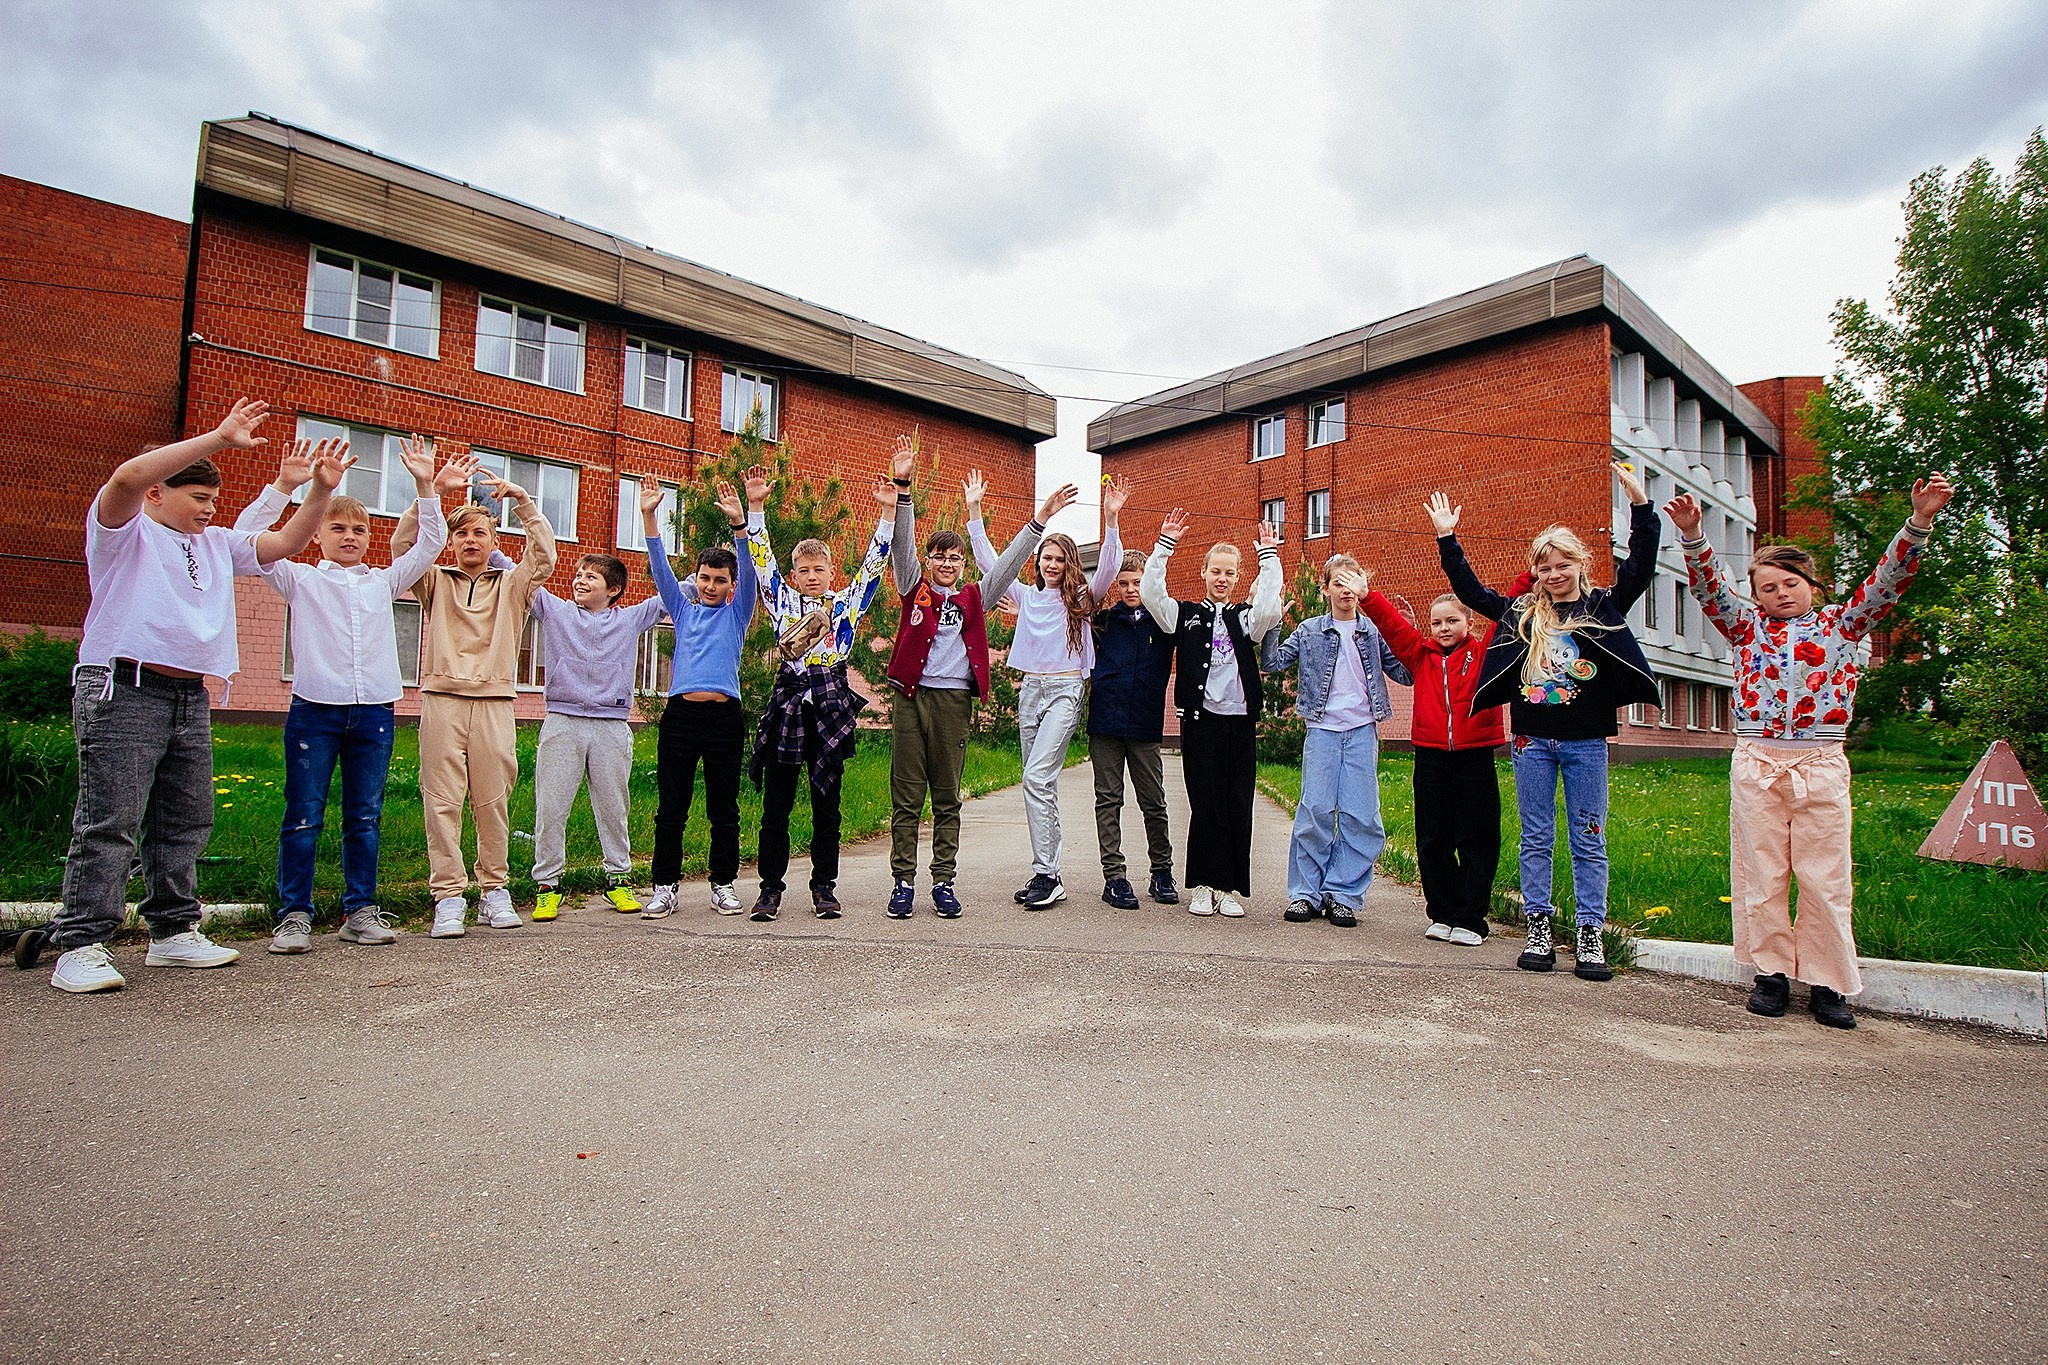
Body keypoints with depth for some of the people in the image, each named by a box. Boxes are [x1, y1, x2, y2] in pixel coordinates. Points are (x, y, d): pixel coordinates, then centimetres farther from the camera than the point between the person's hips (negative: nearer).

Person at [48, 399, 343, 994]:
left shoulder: (217, 544, 21)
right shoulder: (124, 531, 2)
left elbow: (286, 541, 20)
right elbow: (127, 478, -17)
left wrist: (320, 489, 5)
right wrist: (218, 439, -20)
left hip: (191, 698, 7)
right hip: (124, 690, -7)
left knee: (187, 822, 9)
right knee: (109, 822, -9)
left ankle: (174, 932, 18)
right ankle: (81, 945, -4)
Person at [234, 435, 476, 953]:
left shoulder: (383, 582, 16)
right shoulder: (300, 580, 8)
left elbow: (429, 546, 15)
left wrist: (426, 489, 6)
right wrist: (284, 486, -10)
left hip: (374, 712, 3)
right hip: (314, 710, -3)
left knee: (366, 817, 7)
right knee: (304, 817, 1)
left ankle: (360, 911, 14)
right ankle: (294, 914, 9)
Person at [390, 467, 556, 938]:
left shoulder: (512, 586, 17)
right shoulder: (436, 582, 18)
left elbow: (544, 554, 1)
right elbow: (403, 546, 2)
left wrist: (522, 501, -3)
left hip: (493, 702, 0)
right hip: (442, 699, 0)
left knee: (493, 801, 1)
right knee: (442, 801, -5)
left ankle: (494, 890, 10)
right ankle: (448, 898, -2)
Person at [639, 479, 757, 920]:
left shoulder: (736, 614, 11)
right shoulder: (682, 609, 16)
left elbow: (748, 573, -3)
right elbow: (661, 568, 7)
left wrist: (738, 524, -18)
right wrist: (648, 516, -5)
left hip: (724, 716, -1)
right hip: (680, 714, 2)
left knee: (724, 809, 4)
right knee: (671, 809, 3)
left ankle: (724, 884, 14)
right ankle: (666, 886, 11)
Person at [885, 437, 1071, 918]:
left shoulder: (973, 598, 15)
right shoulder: (914, 589, 10)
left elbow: (1008, 563, 12)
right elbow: (902, 543, -2)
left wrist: (1040, 520, 4)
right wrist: (902, 487, -14)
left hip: (954, 699, 2)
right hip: (910, 695, -1)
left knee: (947, 797, 6)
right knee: (906, 796, 2)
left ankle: (943, 882, 13)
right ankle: (903, 882, 9)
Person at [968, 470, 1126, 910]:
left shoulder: (1082, 598, 5)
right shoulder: (1025, 595, 15)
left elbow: (1108, 568, -10)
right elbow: (988, 561, 13)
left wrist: (1111, 518, -22)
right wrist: (974, 511, 7)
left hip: (1065, 690, -5)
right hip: (1030, 688, 5)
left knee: (1037, 778, -18)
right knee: (1042, 782, 7)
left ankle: (1046, 874, -15)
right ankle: (1047, 874, 13)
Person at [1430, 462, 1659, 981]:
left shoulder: (1603, 607, 3)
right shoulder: (1521, 612, 7)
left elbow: (1639, 568, -8)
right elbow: (1469, 590, 11)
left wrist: (1640, 506, -16)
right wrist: (1446, 538, 8)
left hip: (1585, 742, -1)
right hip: (1531, 741, 2)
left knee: (1588, 841, 5)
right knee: (1536, 839, 7)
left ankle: (1590, 937, 11)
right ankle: (1539, 929, 15)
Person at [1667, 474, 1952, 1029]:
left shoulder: (1840, 625, 11)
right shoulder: (1747, 627, 9)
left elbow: (1888, 581, 0)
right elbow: (1709, 588, -3)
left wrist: (1919, 521, -13)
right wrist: (1691, 535, -19)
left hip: (1822, 767, 0)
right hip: (1755, 763, 0)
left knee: (1825, 878, 4)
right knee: (1761, 874, 4)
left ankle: (1827, 982, 15)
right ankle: (1771, 972, 16)